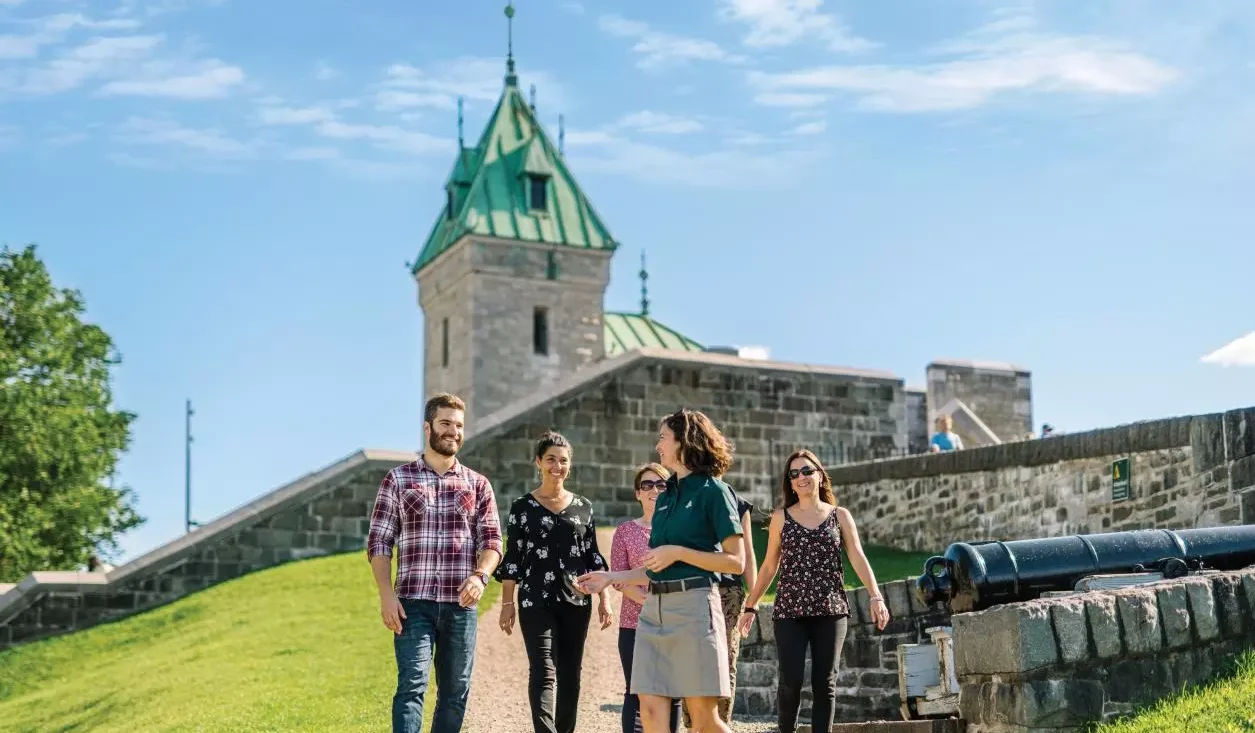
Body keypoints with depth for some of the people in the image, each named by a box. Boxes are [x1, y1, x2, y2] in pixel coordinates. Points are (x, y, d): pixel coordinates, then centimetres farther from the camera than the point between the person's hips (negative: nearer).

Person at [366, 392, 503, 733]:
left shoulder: (478, 485, 10)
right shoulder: (397, 480, 4)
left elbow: (491, 541, 5)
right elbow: (378, 542, 2)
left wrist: (480, 575, -16)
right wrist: (386, 594, -10)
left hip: (461, 606, 3)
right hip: (414, 603, -3)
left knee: (456, 692, 9)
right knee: (412, 685, -12)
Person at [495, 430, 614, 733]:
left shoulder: (583, 507, 9)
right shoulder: (522, 507, 2)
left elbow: (593, 557, 12)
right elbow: (512, 558, 1)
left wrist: (604, 600, 7)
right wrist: (507, 603, -5)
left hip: (576, 601, 3)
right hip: (536, 601, -3)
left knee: (570, 675, 8)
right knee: (543, 674, -12)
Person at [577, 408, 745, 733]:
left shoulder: (714, 491, -3)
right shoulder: (665, 497, 18)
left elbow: (735, 561, -9)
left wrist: (677, 552, -13)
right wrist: (611, 578, 14)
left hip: (693, 606, -7)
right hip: (654, 608, 7)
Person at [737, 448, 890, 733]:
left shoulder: (840, 515, 8)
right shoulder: (781, 517, 9)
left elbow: (858, 558, -1)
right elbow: (769, 566, 13)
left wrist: (875, 596, -15)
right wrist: (751, 606, 11)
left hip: (831, 610, 1)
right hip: (790, 610, 0)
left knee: (825, 682, 0)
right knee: (790, 680, -9)